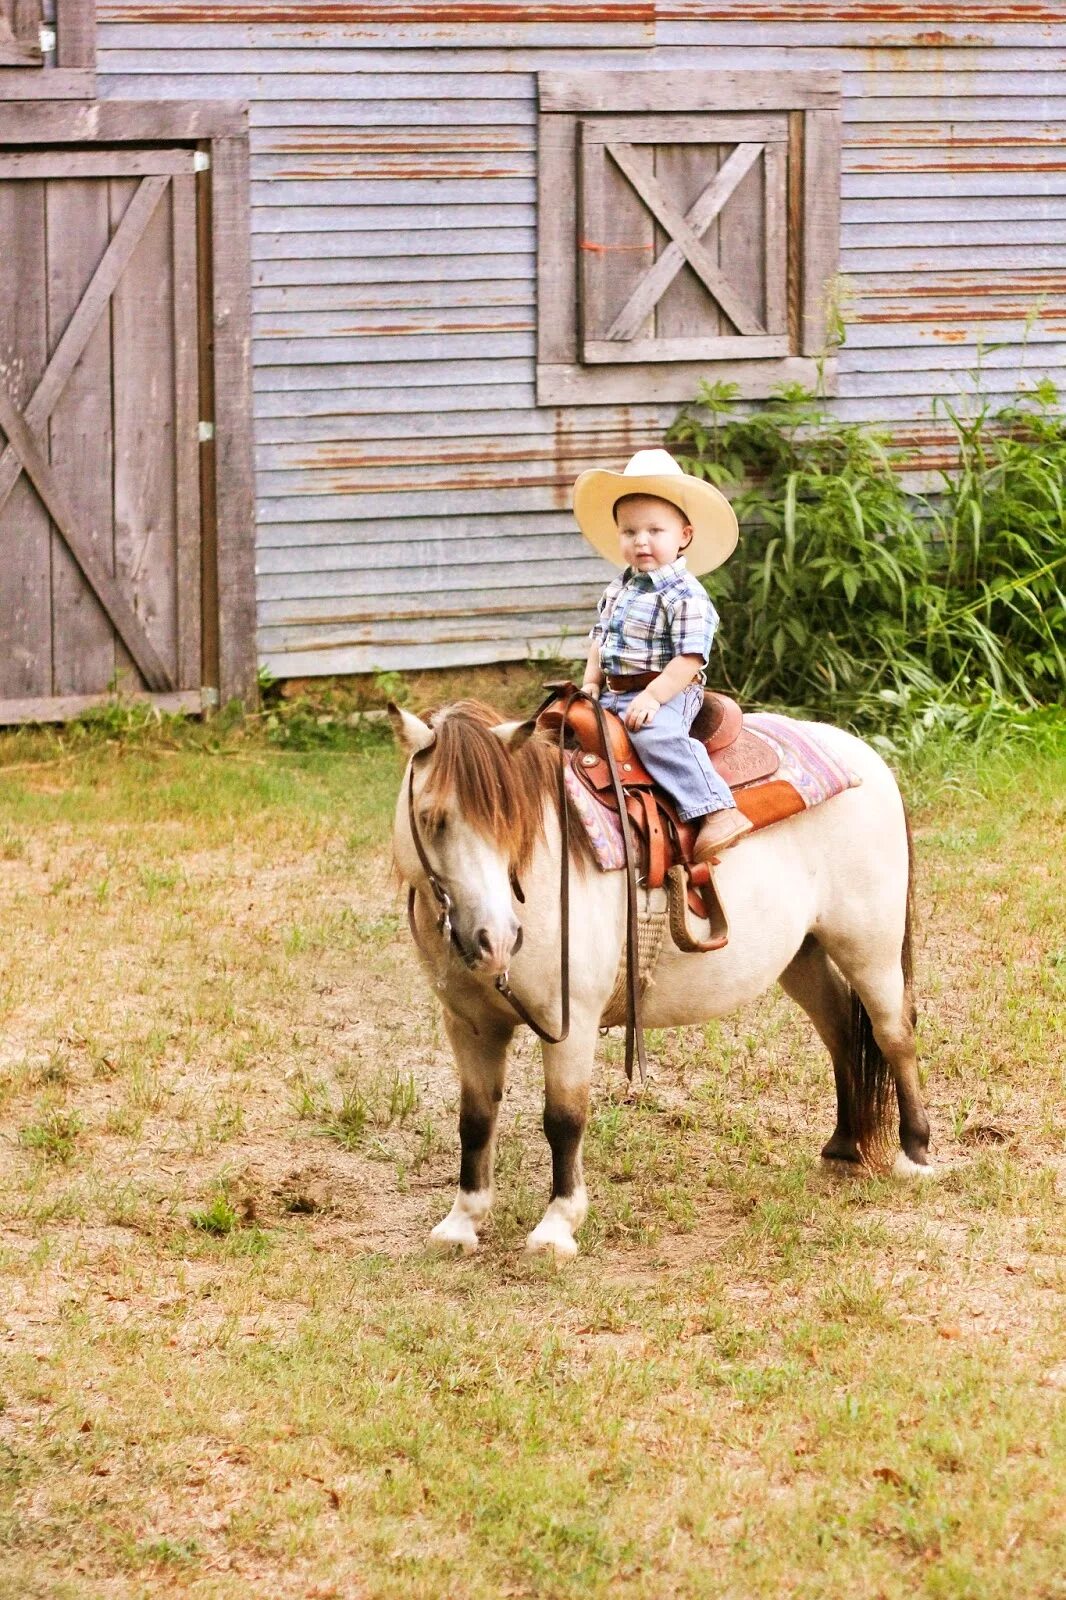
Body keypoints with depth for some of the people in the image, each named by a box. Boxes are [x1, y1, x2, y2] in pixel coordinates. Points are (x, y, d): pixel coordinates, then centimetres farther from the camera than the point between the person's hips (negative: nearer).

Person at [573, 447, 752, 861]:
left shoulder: (684, 596, -13)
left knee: (656, 736, -35)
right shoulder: (617, 590, 14)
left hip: (668, 694, -9)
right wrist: (591, 682, 8)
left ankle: (718, 812, -42)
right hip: (614, 693, 9)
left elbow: (689, 659, -19)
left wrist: (652, 698, -25)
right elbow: (600, 641, 23)